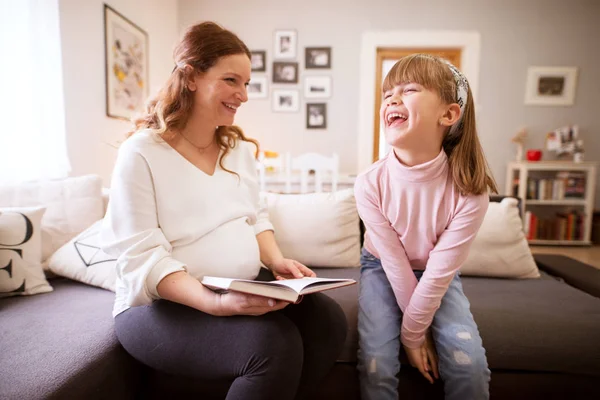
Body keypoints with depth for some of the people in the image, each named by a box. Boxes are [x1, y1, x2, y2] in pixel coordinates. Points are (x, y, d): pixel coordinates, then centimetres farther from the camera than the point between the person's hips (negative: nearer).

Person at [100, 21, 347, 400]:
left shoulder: (241, 148, 9)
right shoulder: (141, 154, -12)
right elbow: (141, 259, -17)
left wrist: (277, 261, -8)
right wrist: (215, 302, -31)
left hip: (245, 291, 6)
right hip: (161, 305, -5)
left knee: (328, 319, -15)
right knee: (273, 343, -29)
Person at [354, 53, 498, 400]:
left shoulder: (470, 191, -25)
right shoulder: (371, 184, -25)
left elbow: (440, 271, -21)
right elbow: (394, 261, -19)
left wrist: (412, 331, -14)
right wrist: (415, 332, -11)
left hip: (437, 276, 1)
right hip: (383, 270, 0)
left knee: (470, 363, -16)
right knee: (376, 363, -17)